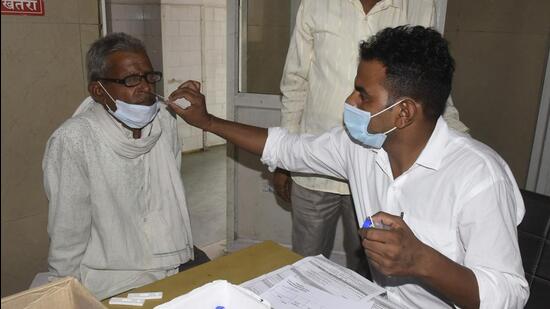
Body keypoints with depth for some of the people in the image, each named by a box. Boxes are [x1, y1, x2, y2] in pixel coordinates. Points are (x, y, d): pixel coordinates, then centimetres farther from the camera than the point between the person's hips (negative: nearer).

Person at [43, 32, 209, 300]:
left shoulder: (164, 121, 2)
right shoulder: (74, 140, -17)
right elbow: (68, 238, -11)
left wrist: (181, 249, 12)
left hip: (178, 261, 5)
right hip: (119, 280, -5)